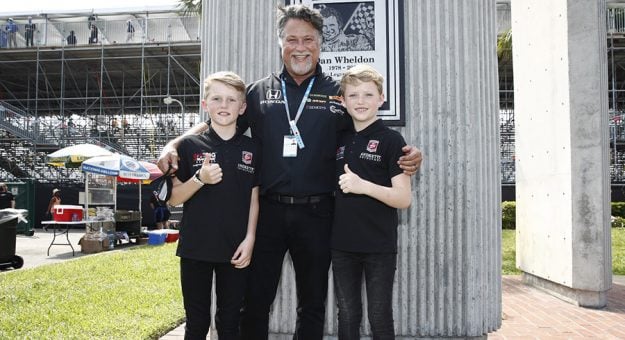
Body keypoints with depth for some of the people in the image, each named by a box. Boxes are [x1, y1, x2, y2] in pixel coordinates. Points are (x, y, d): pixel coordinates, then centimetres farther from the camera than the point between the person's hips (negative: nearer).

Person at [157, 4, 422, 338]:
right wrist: (173, 144, -5)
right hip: (268, 211, 1)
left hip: (316, 214, 0)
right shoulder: (259, 92, 6)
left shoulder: (339, 94, 4)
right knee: (254, 302, 9)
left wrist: (406, 157, -11)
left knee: (312, 307, 14)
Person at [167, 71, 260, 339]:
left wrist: (249, 239, -4)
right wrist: (200, 179, -16)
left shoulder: (251, 149, 3)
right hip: (195, 247, -1)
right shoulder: (189, 145, -1)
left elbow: (254, 199, 5)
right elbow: (173, 198, 1)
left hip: (235, 249, 1)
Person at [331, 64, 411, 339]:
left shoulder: (391, 140, -7)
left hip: (380, 247, -4)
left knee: (380, 317, 8)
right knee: (347, 317, 14)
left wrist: (363, 185, -22)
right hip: (342, 245, 5)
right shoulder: (340, 140, 9)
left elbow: (404, 199, -13)